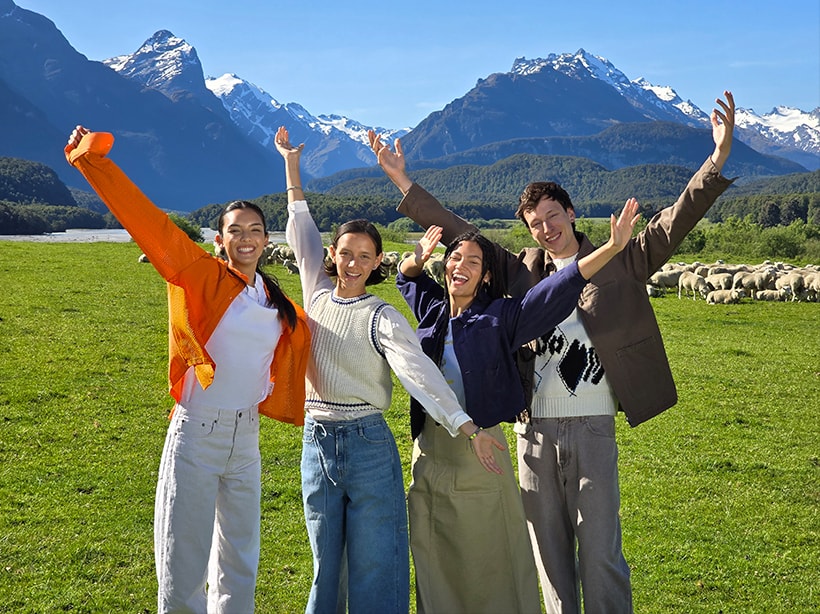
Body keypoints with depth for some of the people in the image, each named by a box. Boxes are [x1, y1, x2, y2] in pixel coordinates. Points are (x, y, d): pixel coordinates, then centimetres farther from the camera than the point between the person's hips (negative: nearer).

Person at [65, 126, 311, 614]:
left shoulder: (280, 305, 7)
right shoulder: (200, 275, -6)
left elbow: (305, 332, 26)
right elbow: (148, 221, -13)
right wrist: (94, 157, -16)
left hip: (246, 439, 5)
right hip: (196, 435, -5)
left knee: (240, 566, 15)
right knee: (182, 570, 0)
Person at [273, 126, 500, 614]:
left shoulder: (382, 317, -8)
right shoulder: (317, 297, 6)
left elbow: (418, 370, -21)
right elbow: (303, 234, 18)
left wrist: (465, 425, -34)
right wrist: (292, 168, 24)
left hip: (369, 445, -4)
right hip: (317, 443, 4)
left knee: (375, 566, -1)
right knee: (327, 565, 11)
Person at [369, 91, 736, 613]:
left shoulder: (617, 264, 2)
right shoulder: (522, 270, 10)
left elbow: (674, 223, -6)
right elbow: (458, 233, 13)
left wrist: (718, 160, -18)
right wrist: (403, 182, 12)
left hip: (592, 429, -3)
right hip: (535, 431, 3)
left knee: (601, 554, -1)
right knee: (549, 551, 11)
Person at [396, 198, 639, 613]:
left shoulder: (499, 317, -7)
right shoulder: (432, 310, 7)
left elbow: (560, 287, -14)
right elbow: (406, 275, 27)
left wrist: (612, 247, -24)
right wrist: (418, 258, 3)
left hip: (480, 448, -5)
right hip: (429, 449, 5)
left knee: (488, 555, 1)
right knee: (433, 555, 13)